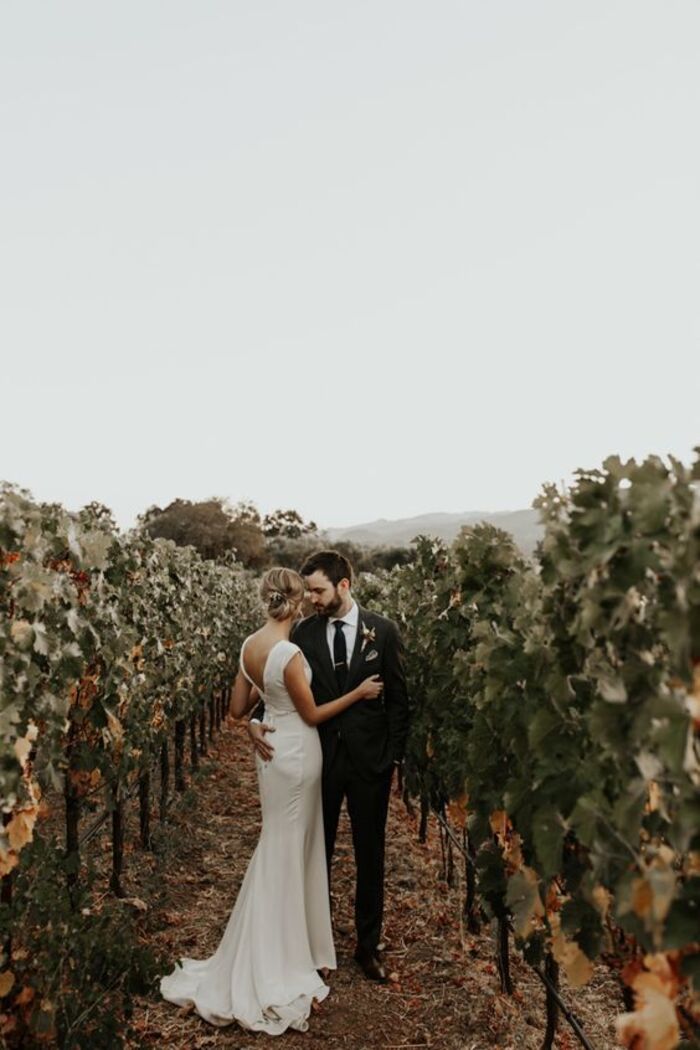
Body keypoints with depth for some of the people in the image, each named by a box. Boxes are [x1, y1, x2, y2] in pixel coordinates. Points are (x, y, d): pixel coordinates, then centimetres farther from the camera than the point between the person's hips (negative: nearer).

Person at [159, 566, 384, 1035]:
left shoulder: (250, 645, -1)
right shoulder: (289, 653, -25)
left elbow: (239, 707, 7)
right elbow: (312, 715, -14)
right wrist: (359, 692, -6)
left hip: (274, 746, 8)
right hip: (296, 753, -8)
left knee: (292, 846, 20)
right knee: (285, 850, 6)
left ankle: (290, 940, 36)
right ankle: (273, 966, 21)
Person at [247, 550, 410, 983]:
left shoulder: (383, 630, -7)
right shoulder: (305, 632, -3)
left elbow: (398, 698, -2)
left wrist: (394, 757, -5)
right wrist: (257, 721, -20)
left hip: (370, 758, -1)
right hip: (321, 756, 1)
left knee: (370, 856, 13)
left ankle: (368, 945, 32)